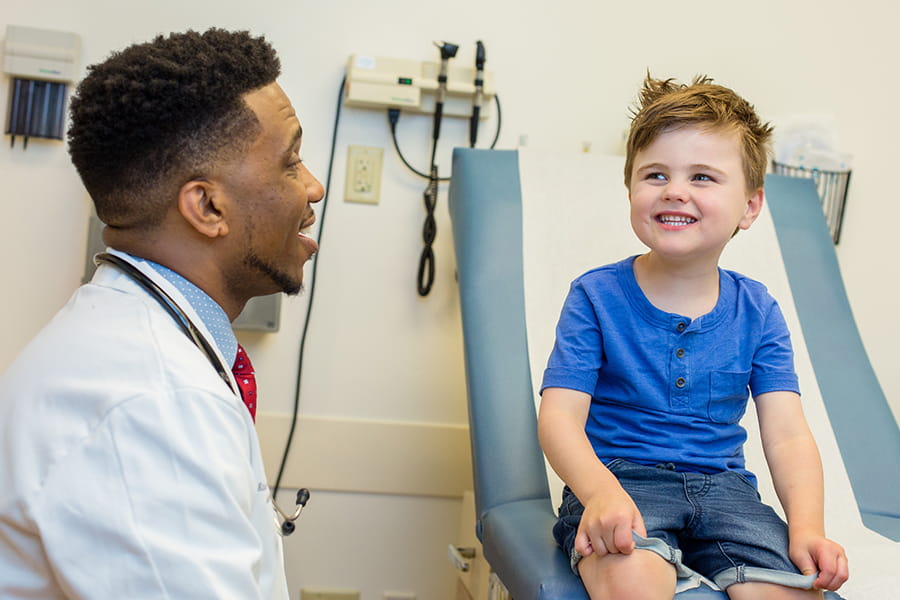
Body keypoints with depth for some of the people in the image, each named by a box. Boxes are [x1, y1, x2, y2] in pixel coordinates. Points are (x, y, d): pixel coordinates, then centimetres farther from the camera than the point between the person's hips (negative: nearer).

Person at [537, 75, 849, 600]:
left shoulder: (757, 312, 6)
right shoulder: (597, 296, -2)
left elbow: (787, 436, 0)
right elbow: (560, 416, -10)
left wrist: (808, 526, -19)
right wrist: (602, 492, -30)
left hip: (721, 483, 4)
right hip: (617, 477, -3)